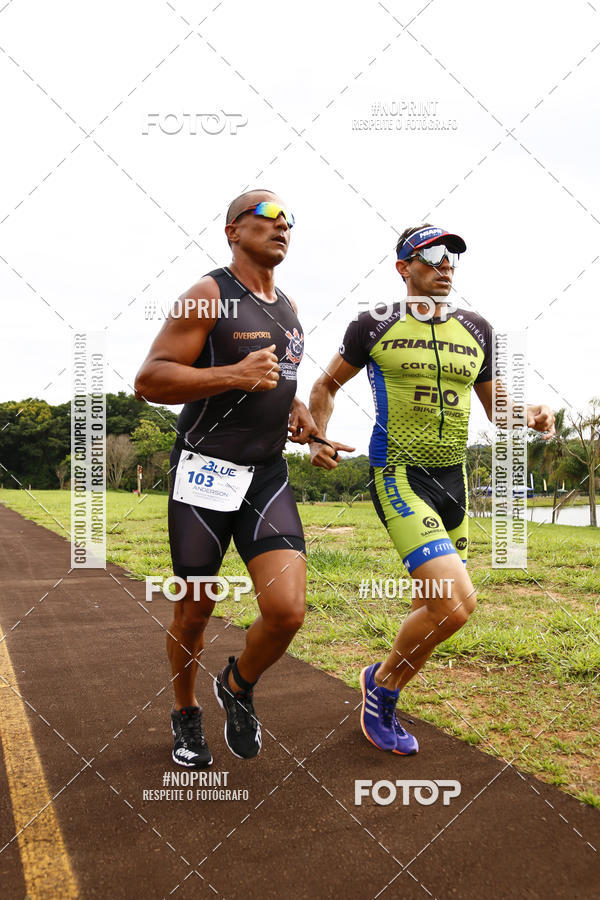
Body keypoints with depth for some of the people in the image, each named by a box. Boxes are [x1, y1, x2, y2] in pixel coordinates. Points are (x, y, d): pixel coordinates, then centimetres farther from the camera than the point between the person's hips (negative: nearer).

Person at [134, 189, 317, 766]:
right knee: (193, 612, 9)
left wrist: (295, 408, 11)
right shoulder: (209, 296, -7)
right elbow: (148, 380, -13)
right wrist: (232, 376, -23)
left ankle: (238, 688, 22)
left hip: (269, 475, 5)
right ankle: (185, 713, 36)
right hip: (205, 474, -5)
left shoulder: (288, 307, 15)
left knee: (287, 610, -10)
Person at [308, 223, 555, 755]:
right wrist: (319, 437, -3)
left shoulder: (475, 331, 11)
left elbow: (495, 405, 18)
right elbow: (326, 385, 12)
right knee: (456, 604, -19)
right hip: (399, 477, -6)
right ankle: (382, 681, 8)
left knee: (435, 610, 11)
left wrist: (530, 416, -3)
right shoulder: (375, 327, 0)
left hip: (453, 479, 6)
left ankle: (383, 702, 35)